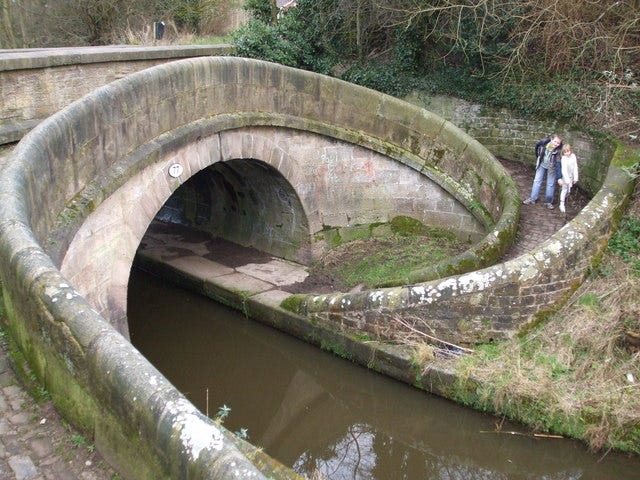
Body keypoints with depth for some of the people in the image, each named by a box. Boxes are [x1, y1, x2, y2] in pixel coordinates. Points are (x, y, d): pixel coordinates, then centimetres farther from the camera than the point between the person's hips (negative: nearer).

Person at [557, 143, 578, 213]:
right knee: (564, 189, -5)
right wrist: (567, 179, -31)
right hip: (565, 176, -5)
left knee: (568, 190, 13)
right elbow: (564, 170, -26)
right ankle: (562, 204, 0)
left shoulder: (573, 156, -7)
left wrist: (575, 178, 0)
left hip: (571, 176, 5)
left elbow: (575, 167, 0)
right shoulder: (564, 158, -22)